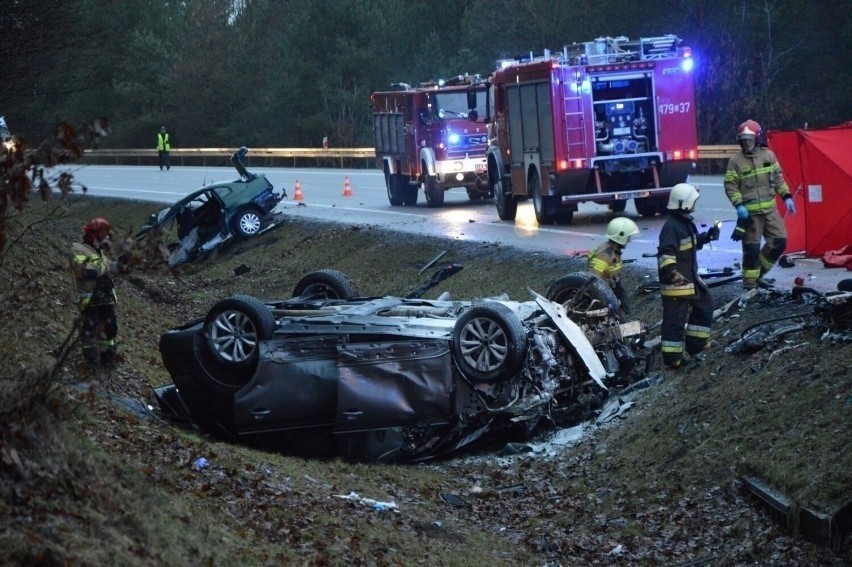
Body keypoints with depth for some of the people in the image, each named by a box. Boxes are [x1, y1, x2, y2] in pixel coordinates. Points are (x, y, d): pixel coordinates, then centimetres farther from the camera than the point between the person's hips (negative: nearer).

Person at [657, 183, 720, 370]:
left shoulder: (686, 223, 11)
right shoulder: (671, 227, -21)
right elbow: (665, 254, -29)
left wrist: (707, 236, 14)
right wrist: (672, 273, -40)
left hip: (690, 278, 10)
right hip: (676, 282, -10)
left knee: (704, 304, 21)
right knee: (675, 318, -4)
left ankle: (696, 342, 31)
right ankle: (672, 356, 2)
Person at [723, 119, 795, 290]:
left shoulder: (768, 155, 7)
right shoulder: (735, 161, -6)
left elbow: (778, 178, 14)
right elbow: (730, 186, -6)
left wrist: (787, 197, 6)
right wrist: (739, 205, -19)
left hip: (770, 209, 4)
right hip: (750, 211, -4)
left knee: (779, 241, 1)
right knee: (752, 248, -3)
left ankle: (758, 272, 19)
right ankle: (750, 284, 7)